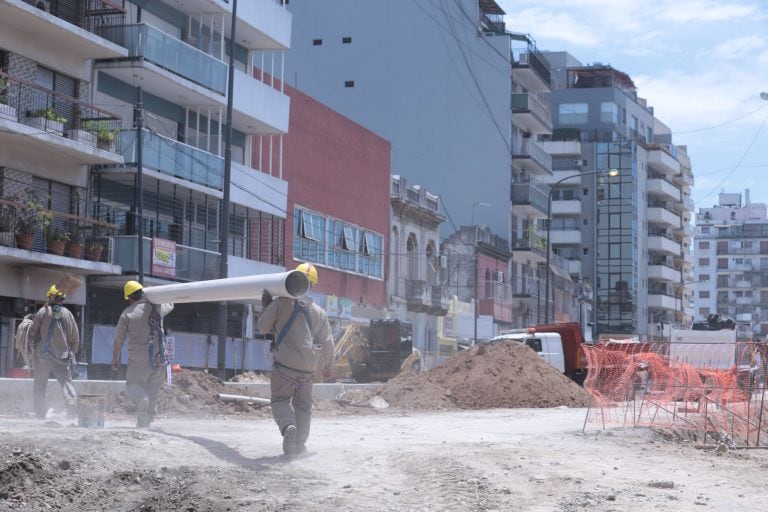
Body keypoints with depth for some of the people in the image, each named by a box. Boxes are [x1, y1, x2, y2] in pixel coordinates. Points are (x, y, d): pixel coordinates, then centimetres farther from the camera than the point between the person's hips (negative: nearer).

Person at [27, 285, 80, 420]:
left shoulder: (43, 312, -5)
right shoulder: (68, 314, 2)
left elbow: (32, 334, -1)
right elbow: (75, 338, 7)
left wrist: (34, 343, 20)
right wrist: (71, 352, 22)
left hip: (42, 356, -1)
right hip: (62, 356, 1)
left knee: (39, 385, 9)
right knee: (66, 381, 3)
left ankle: (40, 413, 8)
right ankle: (72, 401, -20)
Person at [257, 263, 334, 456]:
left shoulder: (281, 303, -6)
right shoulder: (319, 312, 8)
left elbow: (262, 327, -1)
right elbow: (327, 343, 12)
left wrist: (266, 308, 14)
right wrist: (327, 365, 28)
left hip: (284, 364, -3)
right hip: (307, 367, 3)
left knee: (280, 399, 5)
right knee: (303, 404, 16)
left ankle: (288, 426, -24)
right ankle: (300, 443, 13)